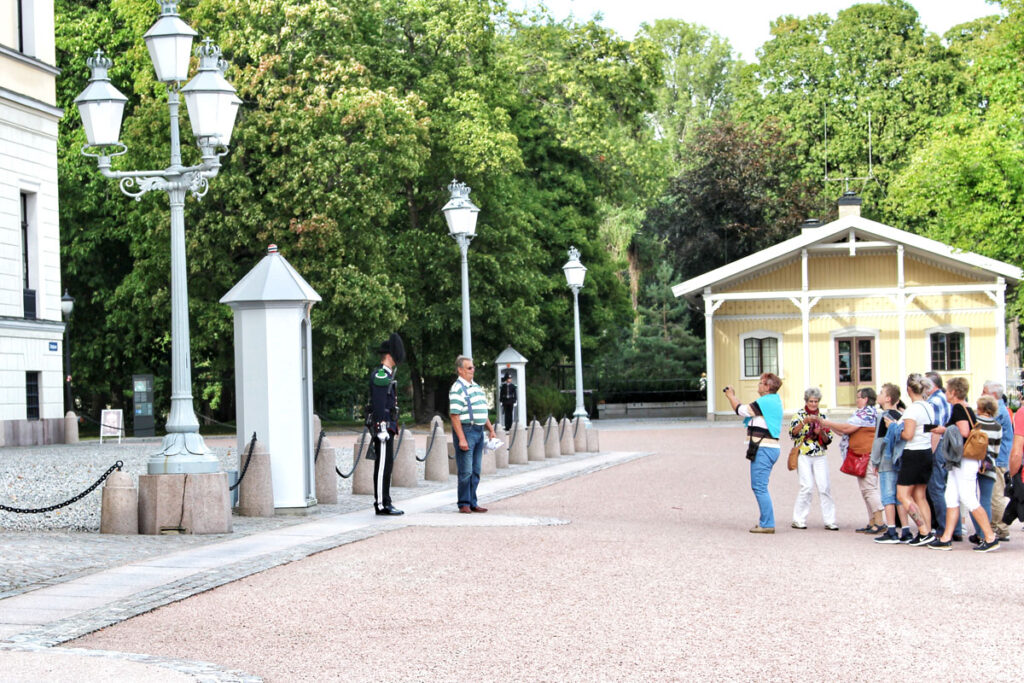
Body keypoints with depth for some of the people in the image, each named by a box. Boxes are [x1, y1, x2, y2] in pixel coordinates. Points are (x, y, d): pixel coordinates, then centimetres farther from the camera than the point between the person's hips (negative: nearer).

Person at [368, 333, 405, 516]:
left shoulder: (386, 376, 20)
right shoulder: (380, 376, -13)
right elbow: (379, 404, -19)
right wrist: (382, 428, -23)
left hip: (387, 427, 10)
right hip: (383, 425, -10)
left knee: (386, 465, 10)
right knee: (383, 465, -9)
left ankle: (383, 503, 12)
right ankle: (382, 504, -9)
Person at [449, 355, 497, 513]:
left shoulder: (476, 387, 17)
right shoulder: (457, 389, -11)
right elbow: (454, 415, -17)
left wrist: (491, 430, 20)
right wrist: (461, 438, -22)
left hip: (479, 431, 8)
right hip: (466, 430, -8)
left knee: (475, 471, 10)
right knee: (465, 471, -6)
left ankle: (472, 503, 15)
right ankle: (464, 504, 2)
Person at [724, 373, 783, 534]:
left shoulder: (765, 402, -14)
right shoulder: (774, 400, 17)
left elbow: (741, 410, -7)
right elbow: (747, 409, 22)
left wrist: (731, 396, 10)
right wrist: (733, 397, 22)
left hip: (762, 449, -10)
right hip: (770, 448, 10)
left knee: (759, 487, -8)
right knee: (759, 487, 16)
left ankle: (767, 524, -9)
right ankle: (765, 521, 19)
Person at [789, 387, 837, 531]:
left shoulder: (822, 416, 12)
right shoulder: (800, 414, 3)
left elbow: (828, 440, 11)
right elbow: (793, 432, -14)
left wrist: (821, 433, -10)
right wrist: (805, 421, -27)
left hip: (820, 456, 3)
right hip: (803, 455, -3)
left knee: (824, 487, -5)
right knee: (807, 486, -11)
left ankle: (829, 520, 0)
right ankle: (799, 520, 1)